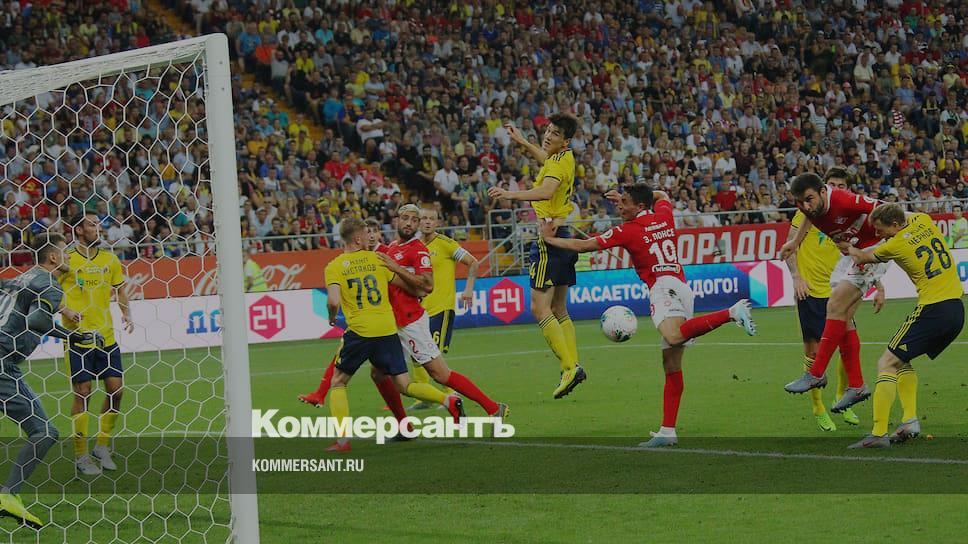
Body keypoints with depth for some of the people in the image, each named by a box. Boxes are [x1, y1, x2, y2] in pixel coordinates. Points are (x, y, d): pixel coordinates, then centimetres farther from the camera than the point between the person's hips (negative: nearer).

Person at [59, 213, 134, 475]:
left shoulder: (109, 259, 7)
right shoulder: (67, 260, -6)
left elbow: (120, 289, 19)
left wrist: (127, 314, 3)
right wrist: (66, 311, -21)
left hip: (106, 337, 5)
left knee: (116, 389, 1)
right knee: (82, 394, -4)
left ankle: (102, 445, 20)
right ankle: (81, 456, 6)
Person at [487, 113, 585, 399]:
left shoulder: (558, 162, -15)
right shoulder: (566, 158, 13)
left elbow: (546, 191, -36)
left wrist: (510, 194, -46)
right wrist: (523, 142, 46)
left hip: (549, 238, -10)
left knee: (539, 309, -13)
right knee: (559, 311, 13)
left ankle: (569, 367, -18)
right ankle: (573, 367, 11)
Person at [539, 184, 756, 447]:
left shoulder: (627, 231, 0)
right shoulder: (664, 216, 17)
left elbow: (583, 246, 3)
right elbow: (662, 196, 43)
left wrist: (549, 239, 16)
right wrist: (625, 196, 38)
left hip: (664, 286, -9)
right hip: (683, 287, 9)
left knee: (674, 336, -37)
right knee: (672, 364, 6)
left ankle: (732, 312, -43)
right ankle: (667, 431, 4)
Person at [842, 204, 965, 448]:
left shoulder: (895, 245, -9)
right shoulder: (923, 221, 8)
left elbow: (865, 257, 13)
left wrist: (852, 250, 37)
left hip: (932, 310, -8)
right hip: (957, 309, 8)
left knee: (886, 364, -5)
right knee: (901, 361, 21)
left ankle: (878, 433, -14)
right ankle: (910, 420, 9)